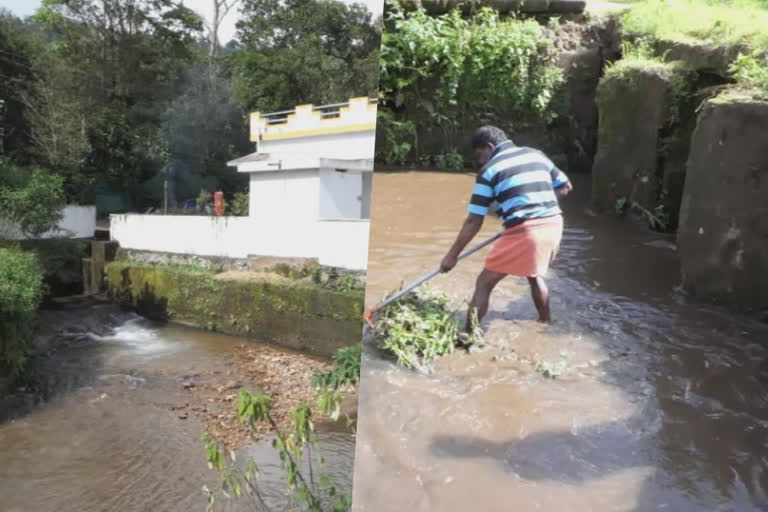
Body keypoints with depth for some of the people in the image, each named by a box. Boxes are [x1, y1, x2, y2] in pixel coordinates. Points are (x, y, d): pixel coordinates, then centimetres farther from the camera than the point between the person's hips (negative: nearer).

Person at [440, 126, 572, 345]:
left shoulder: (489, 170, 0)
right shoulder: (536, 154, 16)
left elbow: (474, 222, -2)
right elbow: (565, 187, 19)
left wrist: (452, 255, 3)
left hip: (523, 231, -7)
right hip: (553, 224, 7)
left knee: (484, 282, 4)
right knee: (535, 275, 31)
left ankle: (468, 336, 3)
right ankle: (546, 323, 44)